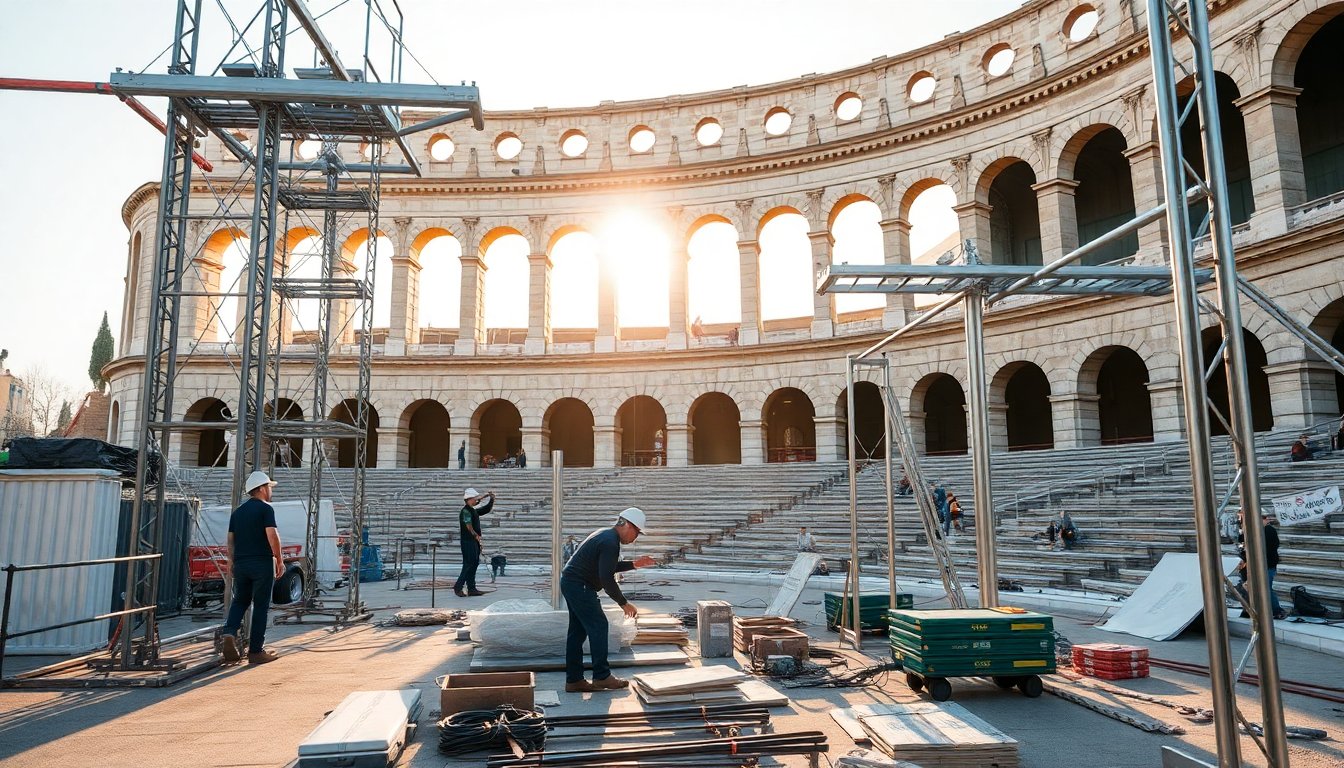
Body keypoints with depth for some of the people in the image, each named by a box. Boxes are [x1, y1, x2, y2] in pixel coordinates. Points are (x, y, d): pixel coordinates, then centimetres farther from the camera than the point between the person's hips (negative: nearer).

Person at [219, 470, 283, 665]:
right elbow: (272, 535, -16)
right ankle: (255, 651, 5)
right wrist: (279, 560, -8)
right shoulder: (265, 509, -7)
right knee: (261, 605, 2)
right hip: (262, 563, -6)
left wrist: (231, 561, 23)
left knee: (240, 601, 19)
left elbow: (230, 539, 15)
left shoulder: (237, 511, 14)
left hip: (241, 563, 6)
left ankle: (229, 633, -6)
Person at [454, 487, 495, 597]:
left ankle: (472, 589, 14)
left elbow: (487, 509, 27)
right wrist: (476, 535, -12)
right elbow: (468, 526, -21)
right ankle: (458, 587, -2)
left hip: (475, 542, 9)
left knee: (474, 564, 10)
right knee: (469, 565, -8)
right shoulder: (465, 511, -13)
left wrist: (491, 499, 15)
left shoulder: (474, 510, 15)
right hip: (468, 542, -9)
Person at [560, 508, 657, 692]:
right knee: (598, 626, -5)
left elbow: (608, 567, 23)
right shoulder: (610, 542, -19)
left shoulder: (606, 535, 14)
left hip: (570, 582, 11)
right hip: (579, 586, -11)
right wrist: (624, 603, -15)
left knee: (578, 631, 11)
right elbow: (607, 578, -22)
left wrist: (634, 564, 17)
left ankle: (573, 680, 15)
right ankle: (602, 676, 1)